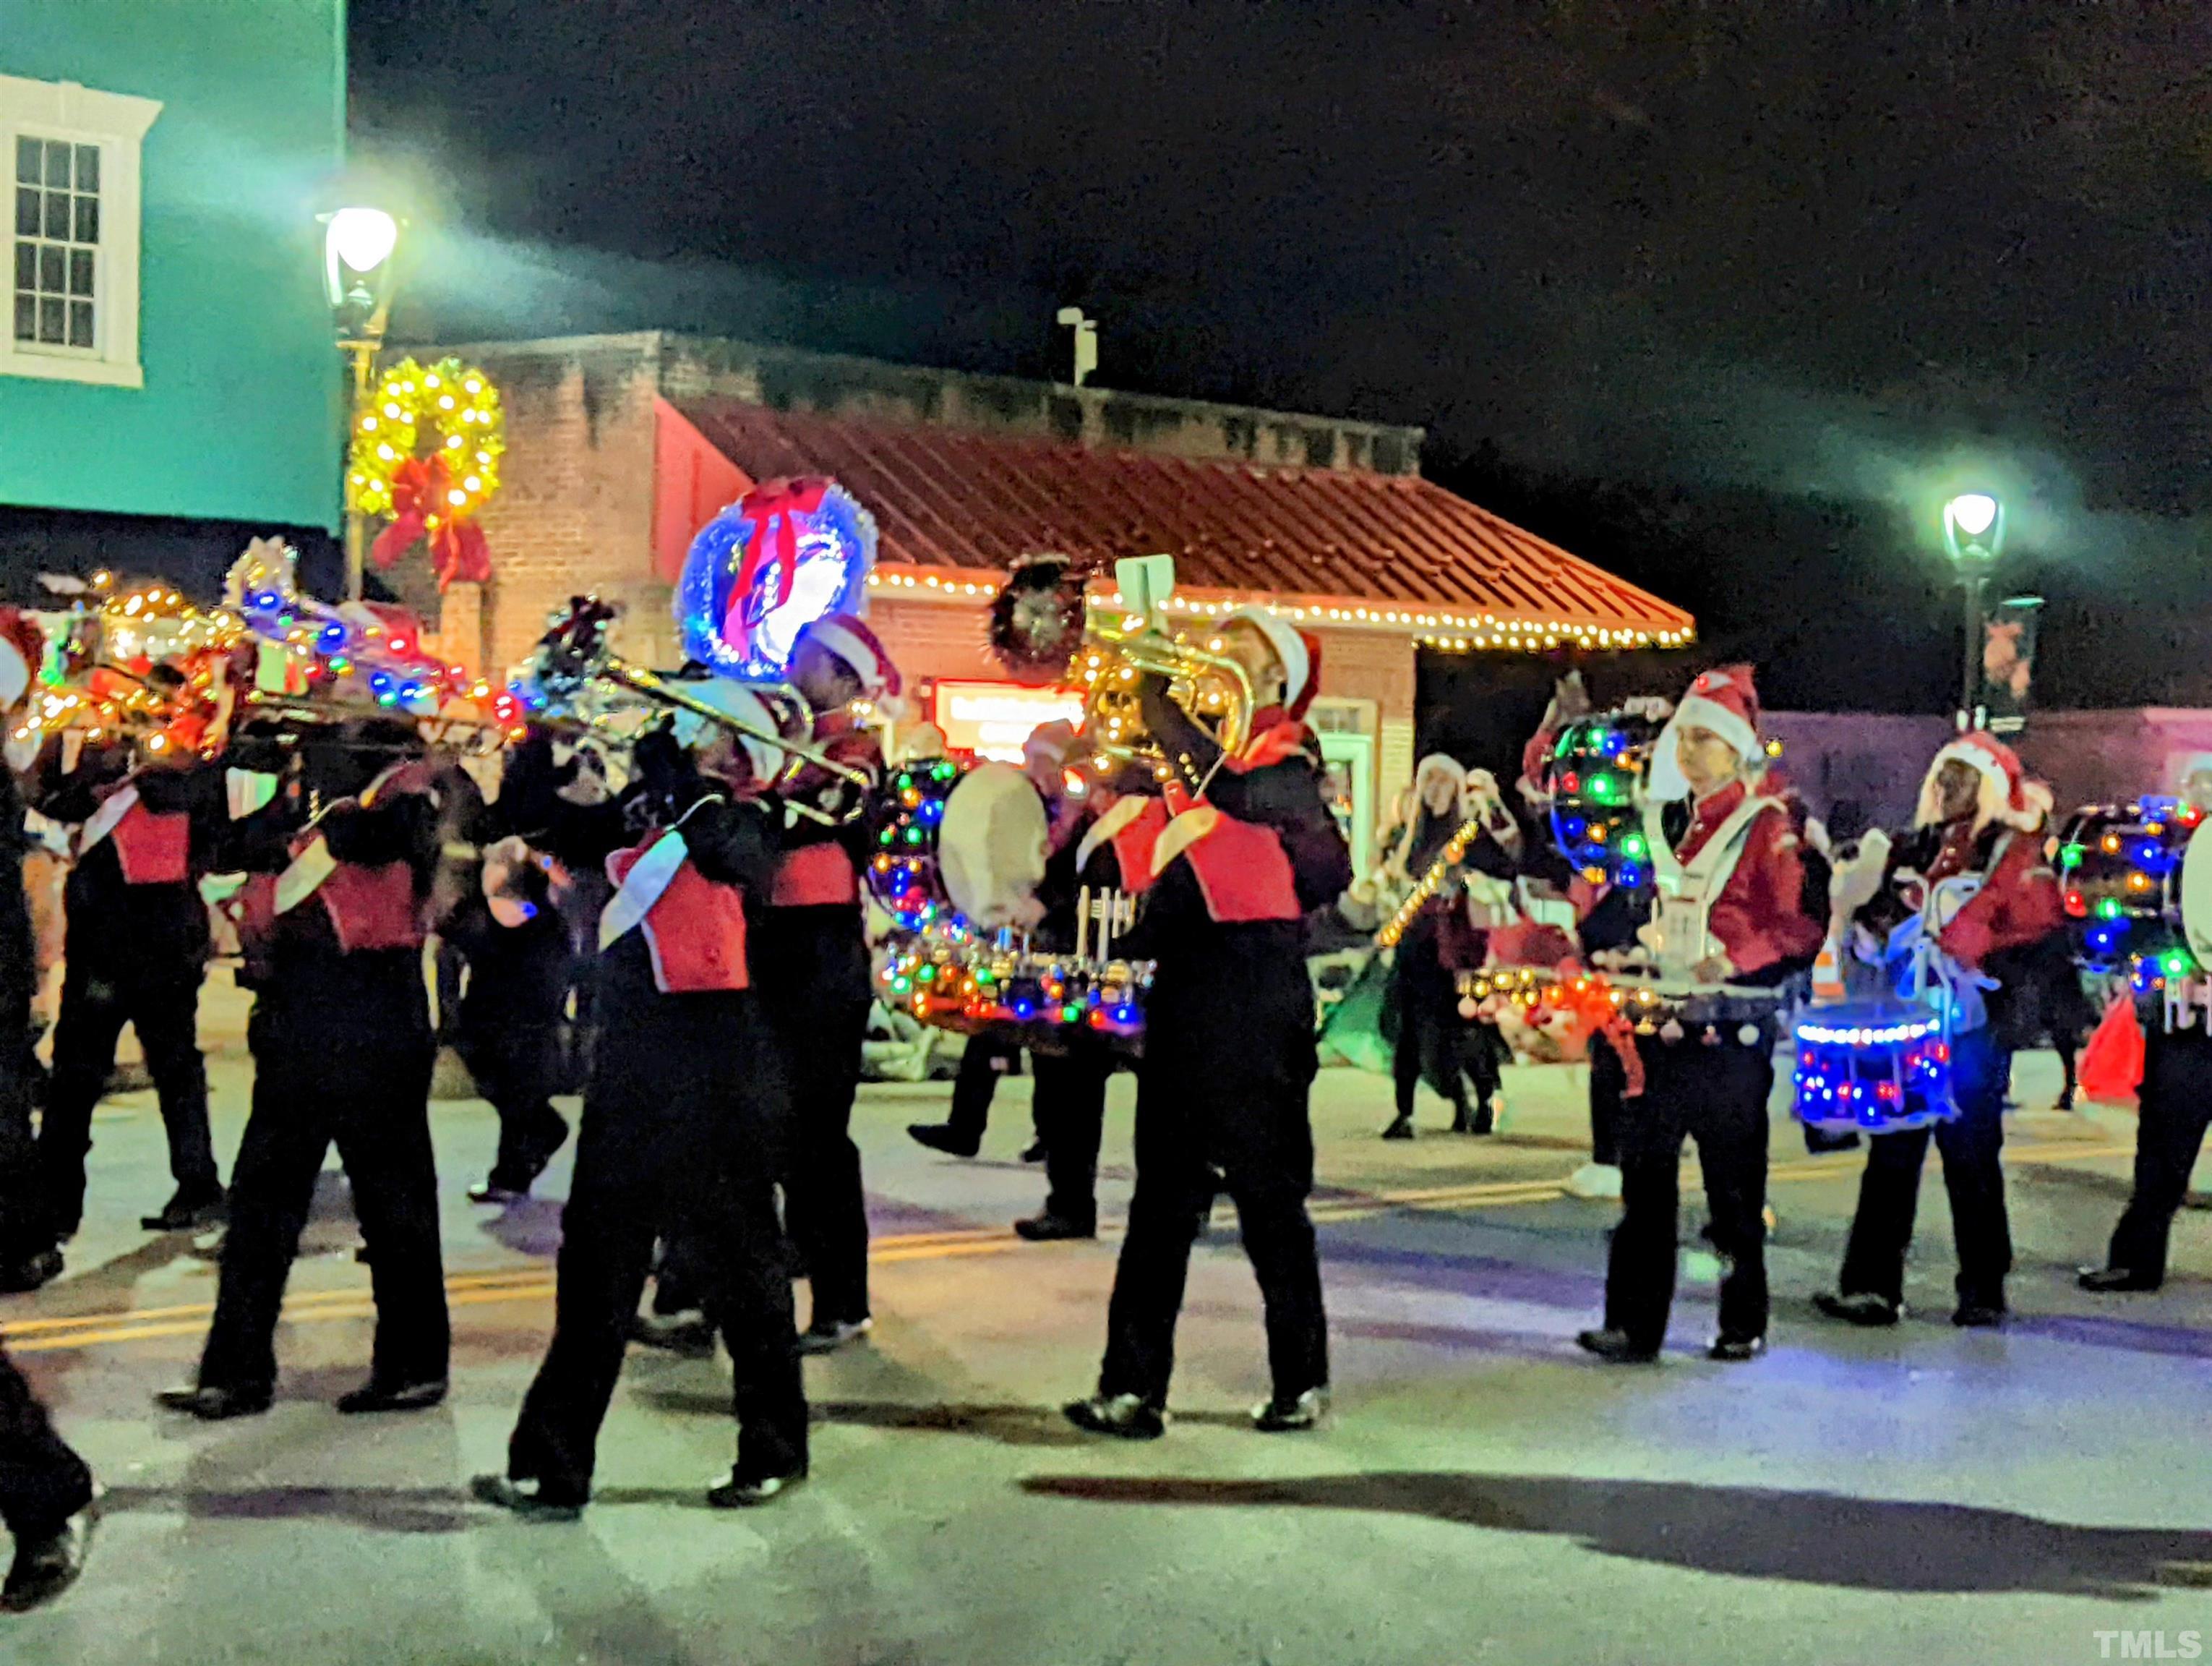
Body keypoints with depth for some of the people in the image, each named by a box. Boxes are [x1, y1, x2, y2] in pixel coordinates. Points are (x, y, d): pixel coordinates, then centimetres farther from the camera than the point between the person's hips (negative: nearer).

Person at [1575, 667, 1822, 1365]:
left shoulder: (1767, 825, -3)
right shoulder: (1667, 822, 15)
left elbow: (1800, 927, -9)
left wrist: (1735, 959, -23)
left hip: (1731, 1026, -5)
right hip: (1662, 1016, 5)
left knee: (1734, 1177, 3)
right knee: (1644, 1172, 1)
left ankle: (1744, 1324, 14)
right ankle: (1634, 1324, 4)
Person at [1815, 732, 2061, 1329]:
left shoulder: (2014, 852, 0)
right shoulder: (1914, 849, 17)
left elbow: (2038, 931, -8)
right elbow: (1878, 919, 25)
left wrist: (1980, 975, -18)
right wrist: (1874, 940, 4)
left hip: (1974, 1028, -5)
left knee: (1971, 1158, 0)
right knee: (1891, 1156, 2)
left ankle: (1983, 1291, 10)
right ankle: (1872, 1285, 3)